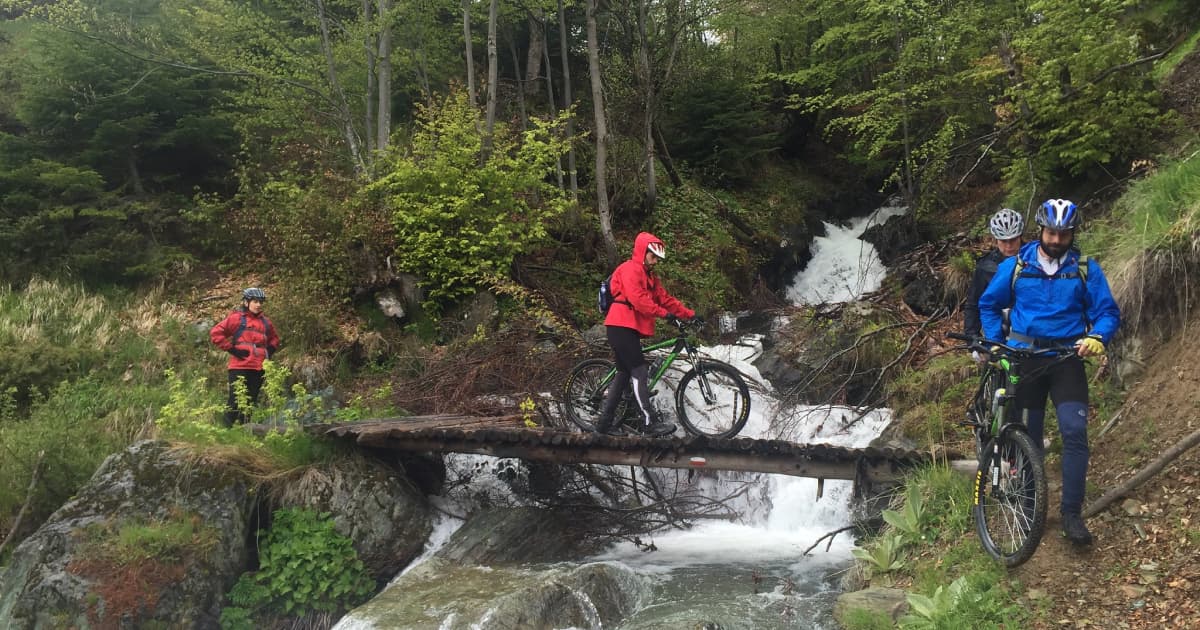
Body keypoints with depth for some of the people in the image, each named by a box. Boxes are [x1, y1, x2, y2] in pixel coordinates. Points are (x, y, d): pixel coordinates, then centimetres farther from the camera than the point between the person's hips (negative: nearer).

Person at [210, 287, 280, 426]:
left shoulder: (265, 322, 17)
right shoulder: (236, 318, -1)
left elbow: (274, 339, 33)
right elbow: (215, 333, -7)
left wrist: (270, 350, 13)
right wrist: (231, 349, -10)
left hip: (259, 369, 6)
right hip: (240, 368, -6)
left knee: (250, 403, 9)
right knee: (235, 402, -8)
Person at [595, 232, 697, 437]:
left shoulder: (650, 276, 22)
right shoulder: (630, 269, -9)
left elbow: (665, 299, 15)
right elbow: (637, 298, -23)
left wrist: (690, 314, 6)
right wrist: (663, 313, -26)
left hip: (630, 329, 10)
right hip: (621, 327, -10)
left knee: (624, 374, 10)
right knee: (639, 372, -14)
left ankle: (605, 422, 13)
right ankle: (650, 422, -17)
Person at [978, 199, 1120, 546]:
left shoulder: (1086, 269, -1)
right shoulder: (1015, 266, 0)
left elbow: (1108, 312, 0)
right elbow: (989, 305, 11)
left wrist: (1097, 337, -20)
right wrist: (995, 343, 1)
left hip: (1067, 359, -1)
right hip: (1024, 358, 1)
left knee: (1075, 431, -16)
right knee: (1028, 438, 6)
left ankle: (1072, 513, -8)